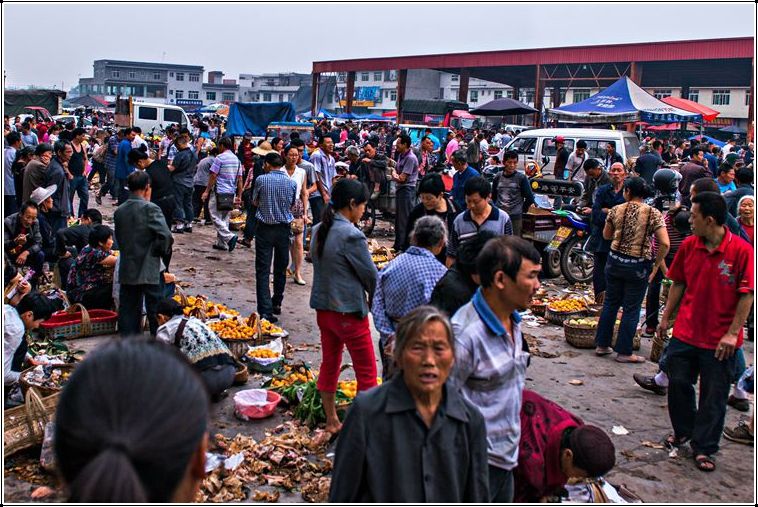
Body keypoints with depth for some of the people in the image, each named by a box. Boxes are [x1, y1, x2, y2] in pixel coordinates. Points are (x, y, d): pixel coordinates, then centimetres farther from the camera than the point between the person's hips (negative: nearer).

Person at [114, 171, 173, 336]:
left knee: (128, 310, 11)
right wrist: (162, 251, -3)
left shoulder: (119, 211, 6)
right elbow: (166, 235, -20)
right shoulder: (150, 208, -13)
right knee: (155, 310, 5)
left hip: (126, 271, 5)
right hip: (149, 271, -5)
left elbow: (119, 238, 11)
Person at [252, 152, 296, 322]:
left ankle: (265, 311, -10)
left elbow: (255, 202, 5)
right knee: (281, 268, 17)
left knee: (263, 270, -2)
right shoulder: (291, 183, -2)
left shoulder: (261, 180, -8)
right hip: (284, 228, 3)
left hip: (265, 228, -2)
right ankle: (276, 304, 28)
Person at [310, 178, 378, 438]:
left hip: (323, 307, 8)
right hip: (349, 312, -8)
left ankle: (331, 422, 29)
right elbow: (370, 274, -12)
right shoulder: (352, 235, -20)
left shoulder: (319, 231, 4)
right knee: (366, 372, 5)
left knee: (329, 364, 18)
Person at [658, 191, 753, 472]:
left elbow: (747, 296, -11)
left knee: (714, 396, 7)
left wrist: (732, 333, -14)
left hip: (719, 340, -4)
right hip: (685, 332, 4)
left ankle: (703, 448, 22)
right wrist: (665, 318, 10)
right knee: (678, 383, 14)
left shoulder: (741, 251, -15)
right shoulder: (689, 245, -1)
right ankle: (683, 431, 37)